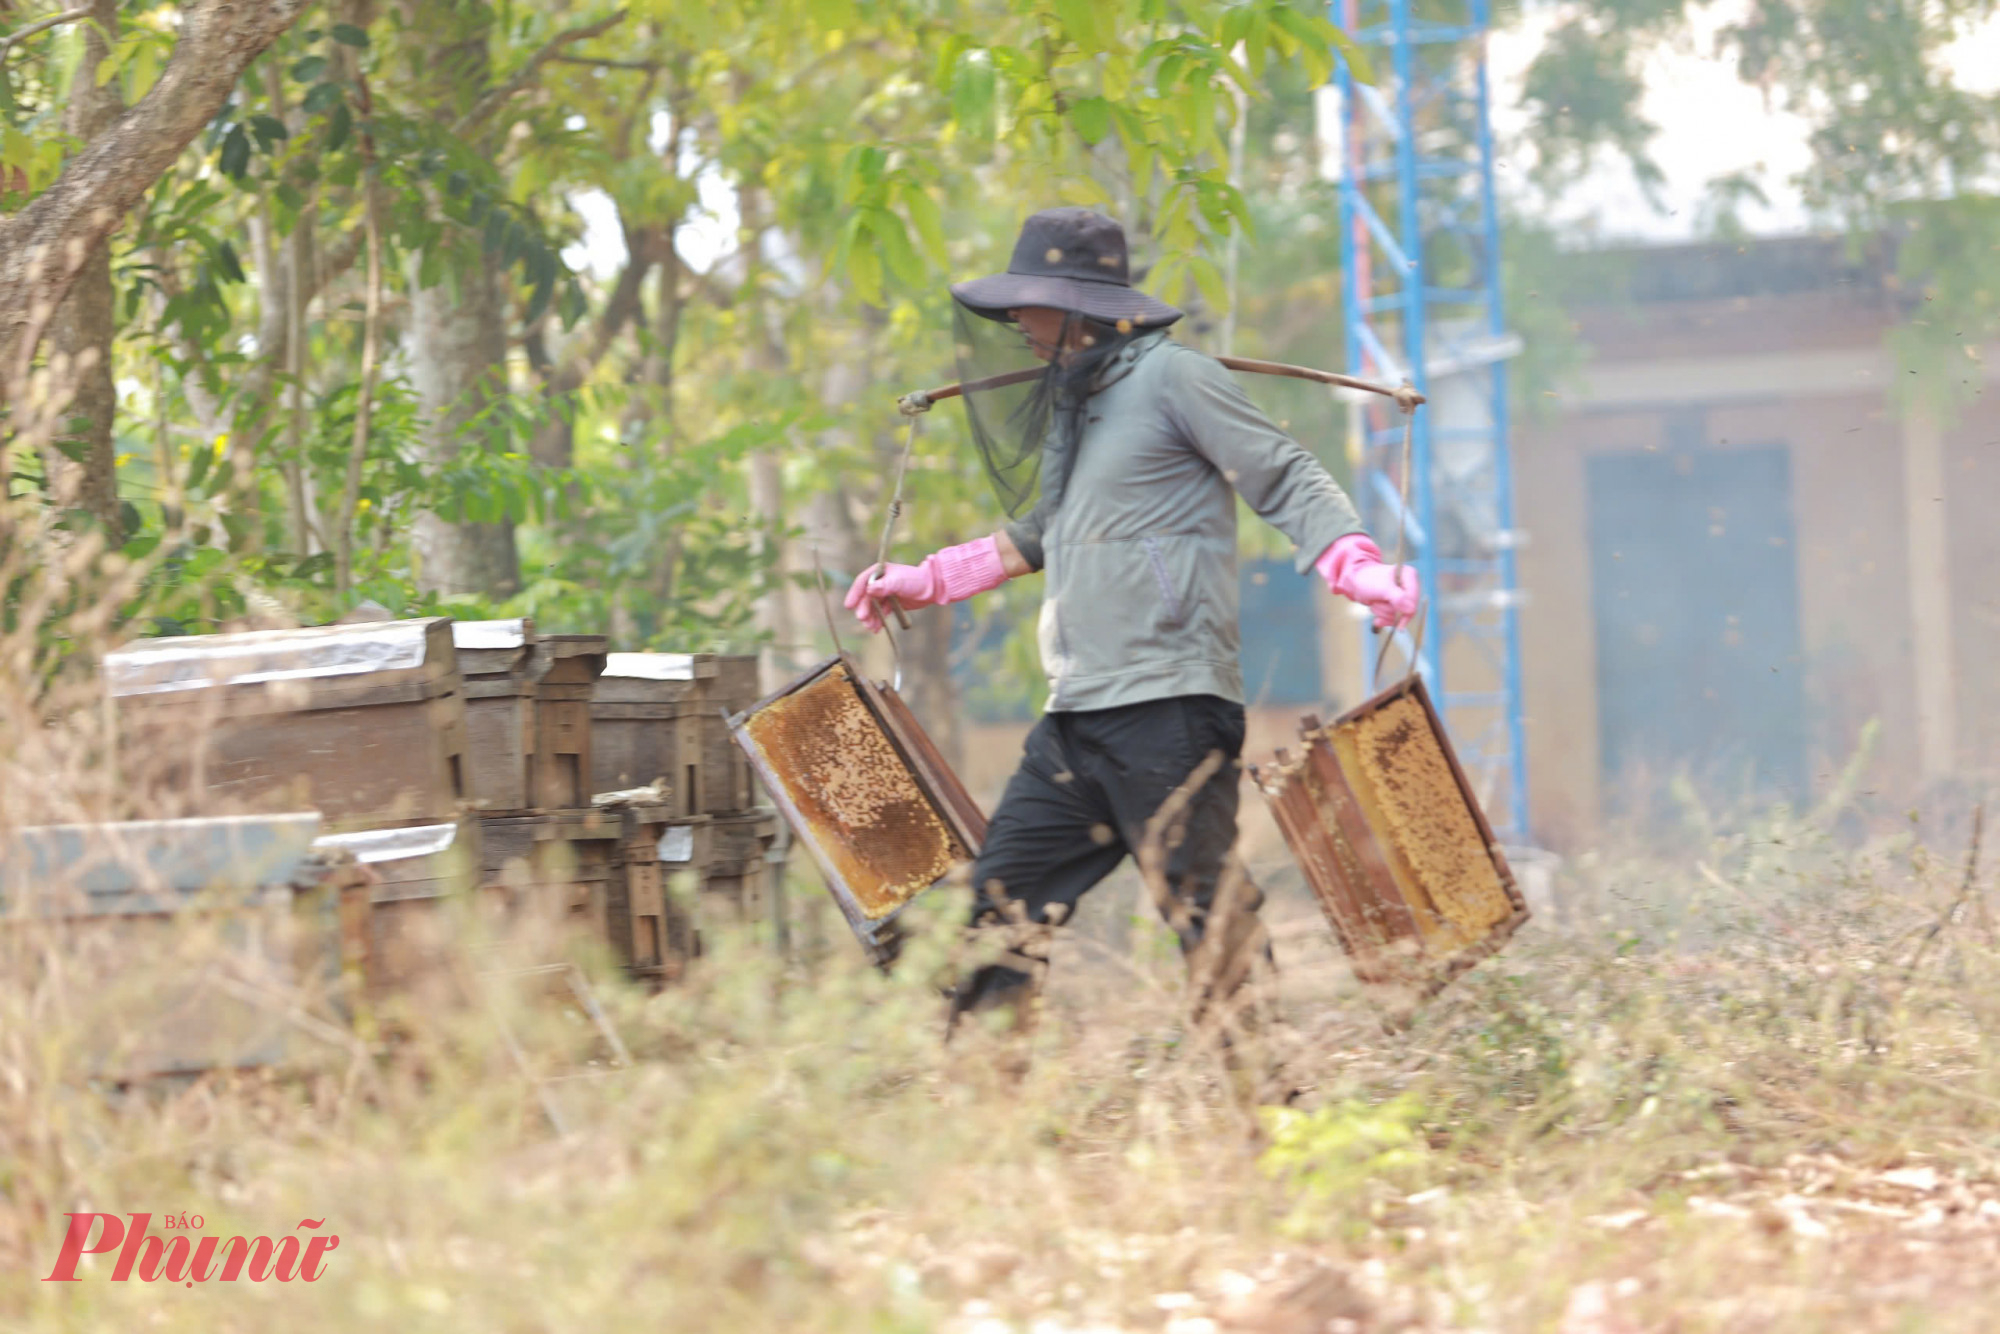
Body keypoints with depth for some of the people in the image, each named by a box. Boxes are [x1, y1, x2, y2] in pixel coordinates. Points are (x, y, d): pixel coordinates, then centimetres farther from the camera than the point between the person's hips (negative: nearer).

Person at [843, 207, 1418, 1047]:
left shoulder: (1173, 379, -5)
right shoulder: (1071, 405, 21)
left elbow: (1287, 482, -9)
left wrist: (1358, 568, -26)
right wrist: (925, 583, 40)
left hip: (1166, 706, -9)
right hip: (1077, 720, 9)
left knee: (1209, 919, -8)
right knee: (1003, 901, 5)